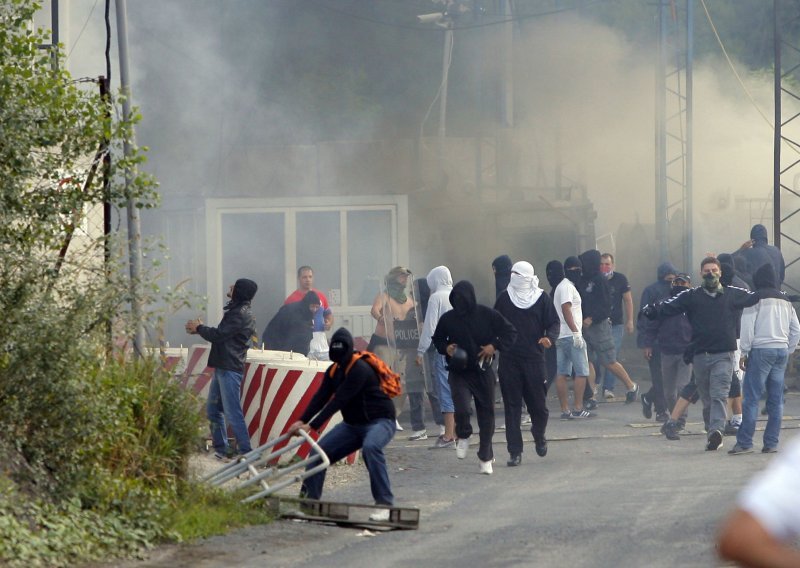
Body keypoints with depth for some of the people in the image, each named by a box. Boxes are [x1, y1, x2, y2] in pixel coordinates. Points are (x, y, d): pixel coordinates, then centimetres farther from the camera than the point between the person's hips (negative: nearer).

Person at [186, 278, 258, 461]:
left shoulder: (241, 315, -14)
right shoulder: (236, 311, 18)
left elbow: (218, 335, -18)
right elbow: (221, 335, 21)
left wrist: (199, 328, -1)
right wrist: (200, 329, 9)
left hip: (230, 370, -11)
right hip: (223, 368, 11)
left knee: (233, 413, -12)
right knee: (213, 409, 14)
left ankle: (245, 452, -12)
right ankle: (220, 450, 20)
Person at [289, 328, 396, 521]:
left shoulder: (359, 369, -24)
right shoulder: (334, 370, 4)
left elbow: (338, 401, -28)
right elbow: (320, 397, -3)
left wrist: (312, 426, -31)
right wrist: (302, 421, -19)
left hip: (380, 421, -9)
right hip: (352, 424, 9)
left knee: (370, 447, -38)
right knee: (320, 451, -1)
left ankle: (384, 504, -37)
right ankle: (308, 500, 12)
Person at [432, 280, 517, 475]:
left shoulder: (487, 315, -6)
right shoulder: (448, 319, -1)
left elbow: (510, 333, 1)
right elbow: (437, 339, 15)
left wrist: (495, 346, -14)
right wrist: (446, 348, -6)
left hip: (483, 372, 0)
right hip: (459, 373, 0)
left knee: (486, 414, 4)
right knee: (461, 409, -20)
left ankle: (486, 458, 18)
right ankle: (463, 437, 14)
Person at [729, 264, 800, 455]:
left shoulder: (756, 299, -4)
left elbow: (747, 326, -9)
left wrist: (744, 352, -3)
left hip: (761, 350, -6)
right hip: (781, 350, 6)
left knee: (752, 398, -6)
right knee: (776, 399, 7)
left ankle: (744, 442, -11)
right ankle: (771, 442, 6)